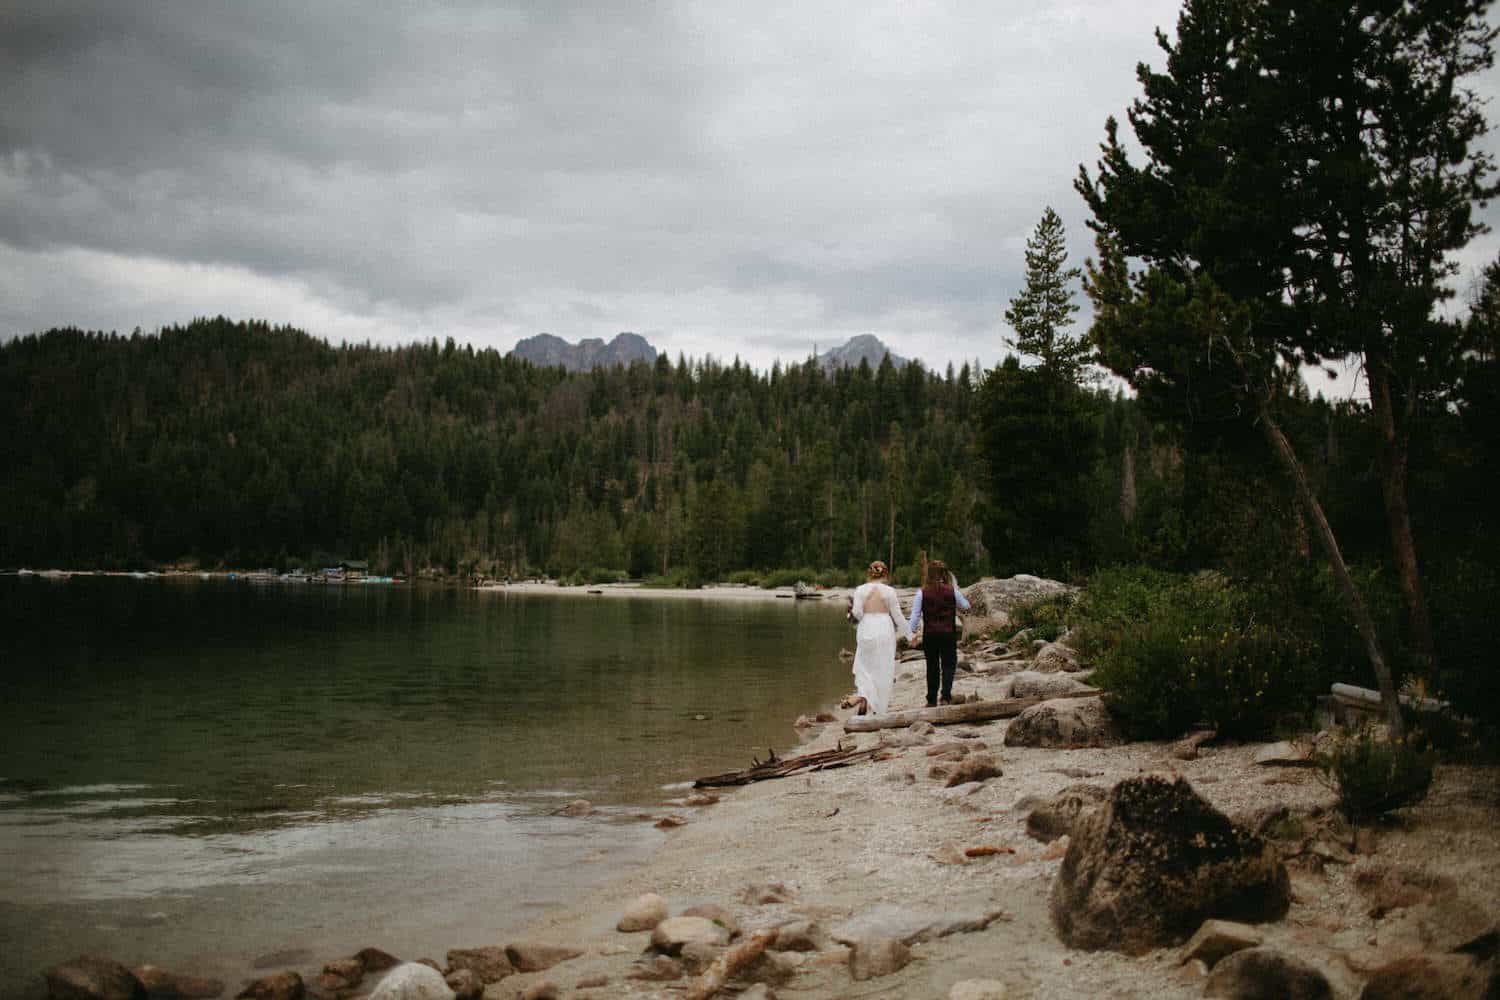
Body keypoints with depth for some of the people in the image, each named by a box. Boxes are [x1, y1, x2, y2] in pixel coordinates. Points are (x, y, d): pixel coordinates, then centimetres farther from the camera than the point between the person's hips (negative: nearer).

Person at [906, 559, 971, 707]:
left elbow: (915, 615, -7)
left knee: (932, 667, 11)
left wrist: (910, 632, 3)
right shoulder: (952, 591, -5)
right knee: (949, 664, 7)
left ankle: (932, 700, 17)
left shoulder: (922, 593, -7)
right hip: (949, 634, -1)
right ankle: (945, 696, -11)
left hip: (930, 635, 1)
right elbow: (965, 606, 12)